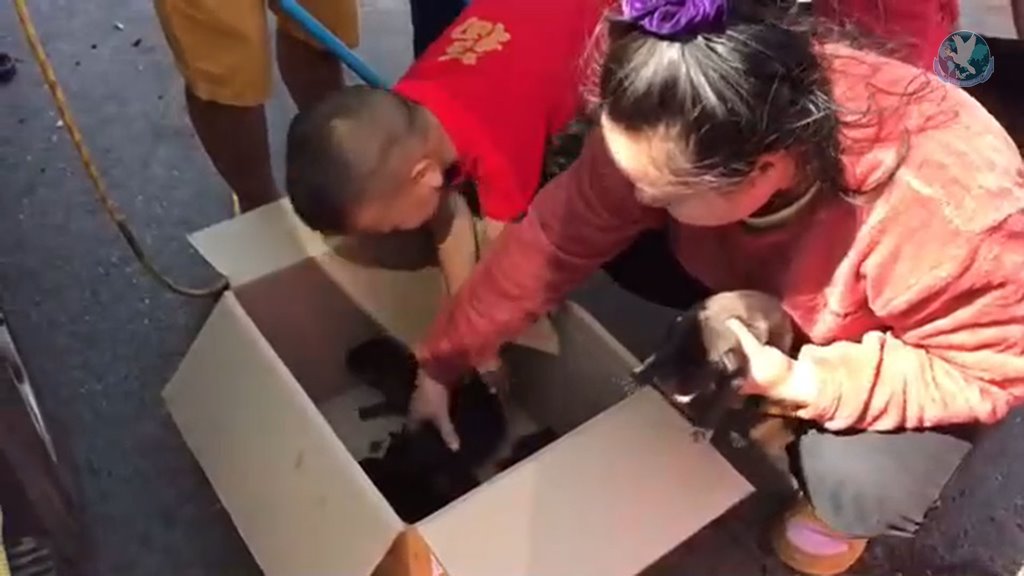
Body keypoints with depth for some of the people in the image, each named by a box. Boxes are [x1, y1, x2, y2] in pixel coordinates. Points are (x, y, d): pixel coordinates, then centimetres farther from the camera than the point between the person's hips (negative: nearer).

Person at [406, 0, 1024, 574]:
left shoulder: (946, 214, -41)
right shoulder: (674, 137, -30)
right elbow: (554, 238, -20)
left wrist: (805, 384, -39)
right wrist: (443, 364, -14)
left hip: (914, 347, -4)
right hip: (761, 286, 5)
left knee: (860, 483, -31)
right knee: (621, 250, -16)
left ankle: (843, 504, 8)